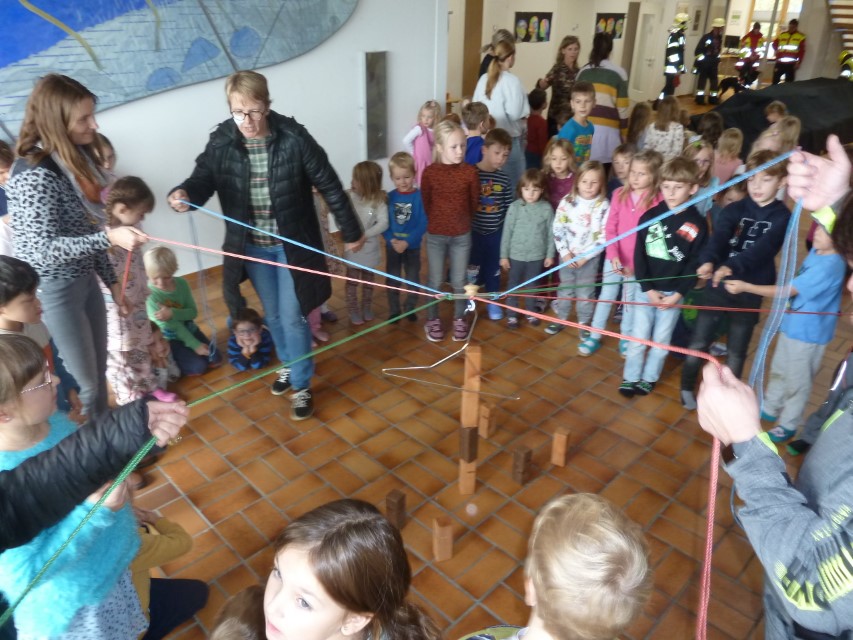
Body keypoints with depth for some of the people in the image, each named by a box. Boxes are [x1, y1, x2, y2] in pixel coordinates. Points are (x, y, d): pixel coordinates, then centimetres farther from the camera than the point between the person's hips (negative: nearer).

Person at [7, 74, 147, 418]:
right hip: (51, 290, -8)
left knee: (99, 371, 20)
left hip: (84, 280, 8)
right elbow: (43, 249, -25)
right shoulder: (33, 174, -23)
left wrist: (110, 277, 14)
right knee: (84, 382, 4)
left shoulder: (75, 158, 4)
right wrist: (109, 237, -35)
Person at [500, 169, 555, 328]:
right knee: (513, 285, 12)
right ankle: (511, 314, 26)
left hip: (537, 256, 1)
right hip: (516, 255, -1)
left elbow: (551, 233, -1)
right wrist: (504, 255, -4)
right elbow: (507, 232, -6)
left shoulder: (547, 208, -8)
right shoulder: (515, 207, -10)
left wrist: (550, 254, 2)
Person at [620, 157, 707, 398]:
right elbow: (639, 256, -4)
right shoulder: (649, 216, -3)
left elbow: (695, 264, -5)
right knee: (638, 337, 6)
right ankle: (630, 378, 22)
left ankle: (649, 378, 28)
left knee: (661, 340, 11)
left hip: (674, 293, -1)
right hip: (646, 290, 1)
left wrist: (677, 294, -13)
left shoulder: (698, 224, -5)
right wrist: (648, 289, -11)